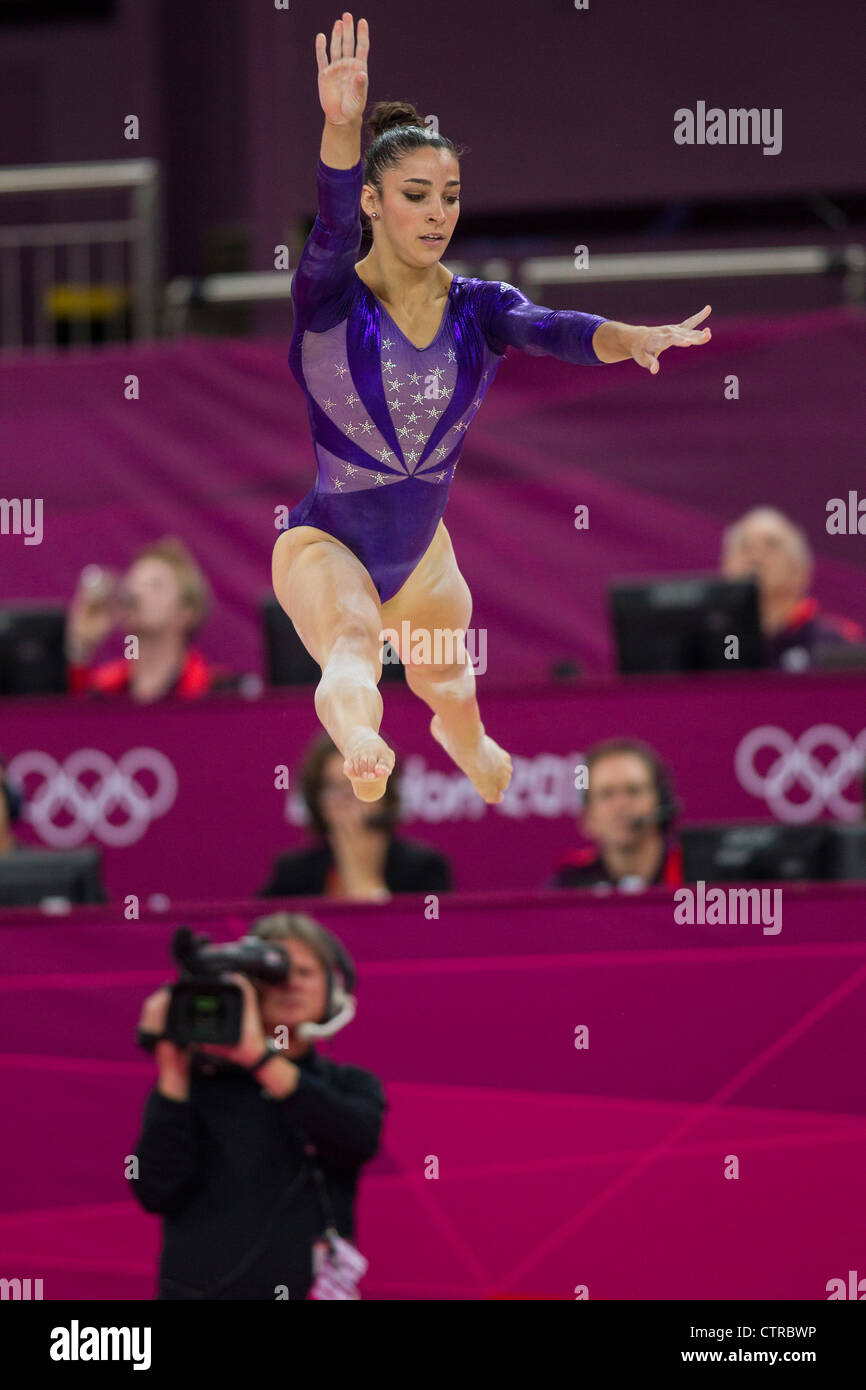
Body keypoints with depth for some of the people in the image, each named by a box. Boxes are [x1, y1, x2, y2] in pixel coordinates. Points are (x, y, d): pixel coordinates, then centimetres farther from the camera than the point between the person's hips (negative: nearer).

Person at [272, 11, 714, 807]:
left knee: (455, 702, 26)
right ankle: (359, 742, -70)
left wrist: (630, 339, -50)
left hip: (422, 552, 5)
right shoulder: (332, 300, -17)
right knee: (352, 647, -38)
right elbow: (335, 227, -37)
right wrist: (341, 128, -59)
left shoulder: (476, 307, -7)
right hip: (326, 542, -5)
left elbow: (552, 330, -27)